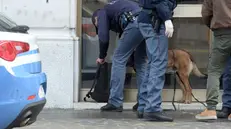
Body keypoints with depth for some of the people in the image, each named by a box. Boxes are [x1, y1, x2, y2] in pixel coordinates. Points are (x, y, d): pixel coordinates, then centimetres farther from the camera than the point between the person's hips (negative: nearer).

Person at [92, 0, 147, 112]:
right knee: (140, 62, 20)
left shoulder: (102, 13, 17)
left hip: (135, 24, -7)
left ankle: (115, 103, 2)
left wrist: (102, 57, 20)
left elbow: (103, 37, 6)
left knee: (119, 60, 4)